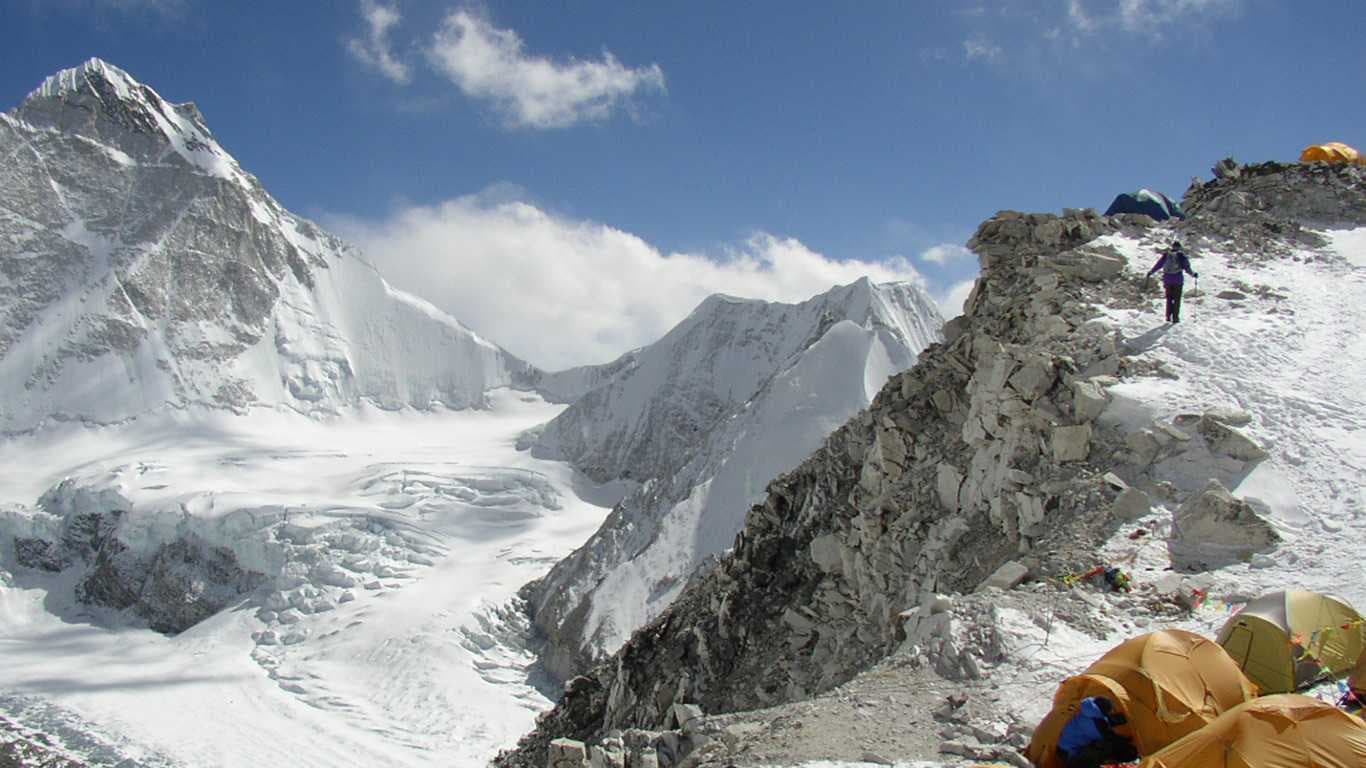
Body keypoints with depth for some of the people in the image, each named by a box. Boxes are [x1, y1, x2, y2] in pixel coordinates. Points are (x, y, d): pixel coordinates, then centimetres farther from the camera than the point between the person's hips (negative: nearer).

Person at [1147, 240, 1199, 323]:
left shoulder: (1166, 255, 3)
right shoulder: (1182, 256, -5)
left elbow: (1158, 264, 7)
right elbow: (1187, 268, -7)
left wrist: (1150, 272, 17)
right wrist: (1193, 274, 6)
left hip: (1167, 279, 3)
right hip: (1178, 280, -3)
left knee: (1169, 298, 13)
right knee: (1177, 299, 4)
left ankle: (1168, 316, 9)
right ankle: (1175, 317, 1)